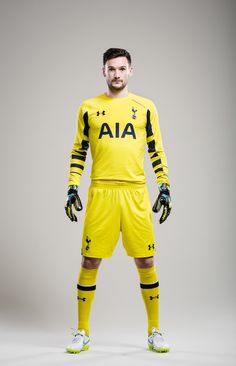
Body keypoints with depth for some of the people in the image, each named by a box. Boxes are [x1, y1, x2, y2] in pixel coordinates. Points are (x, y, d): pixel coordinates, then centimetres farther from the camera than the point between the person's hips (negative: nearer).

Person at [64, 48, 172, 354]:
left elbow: (156, 151, 10)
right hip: (100, 192, 0)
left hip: (136, 193, 0)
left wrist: (165, 187, 3)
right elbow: (79, 151, 12)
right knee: (90, 262, 2)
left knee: (146, 263, 3)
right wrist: (72, 188, 4)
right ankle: (82, 333, 17)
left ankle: (154, 332, 19)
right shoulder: (89, 107, 9)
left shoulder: (145, 107, 9)